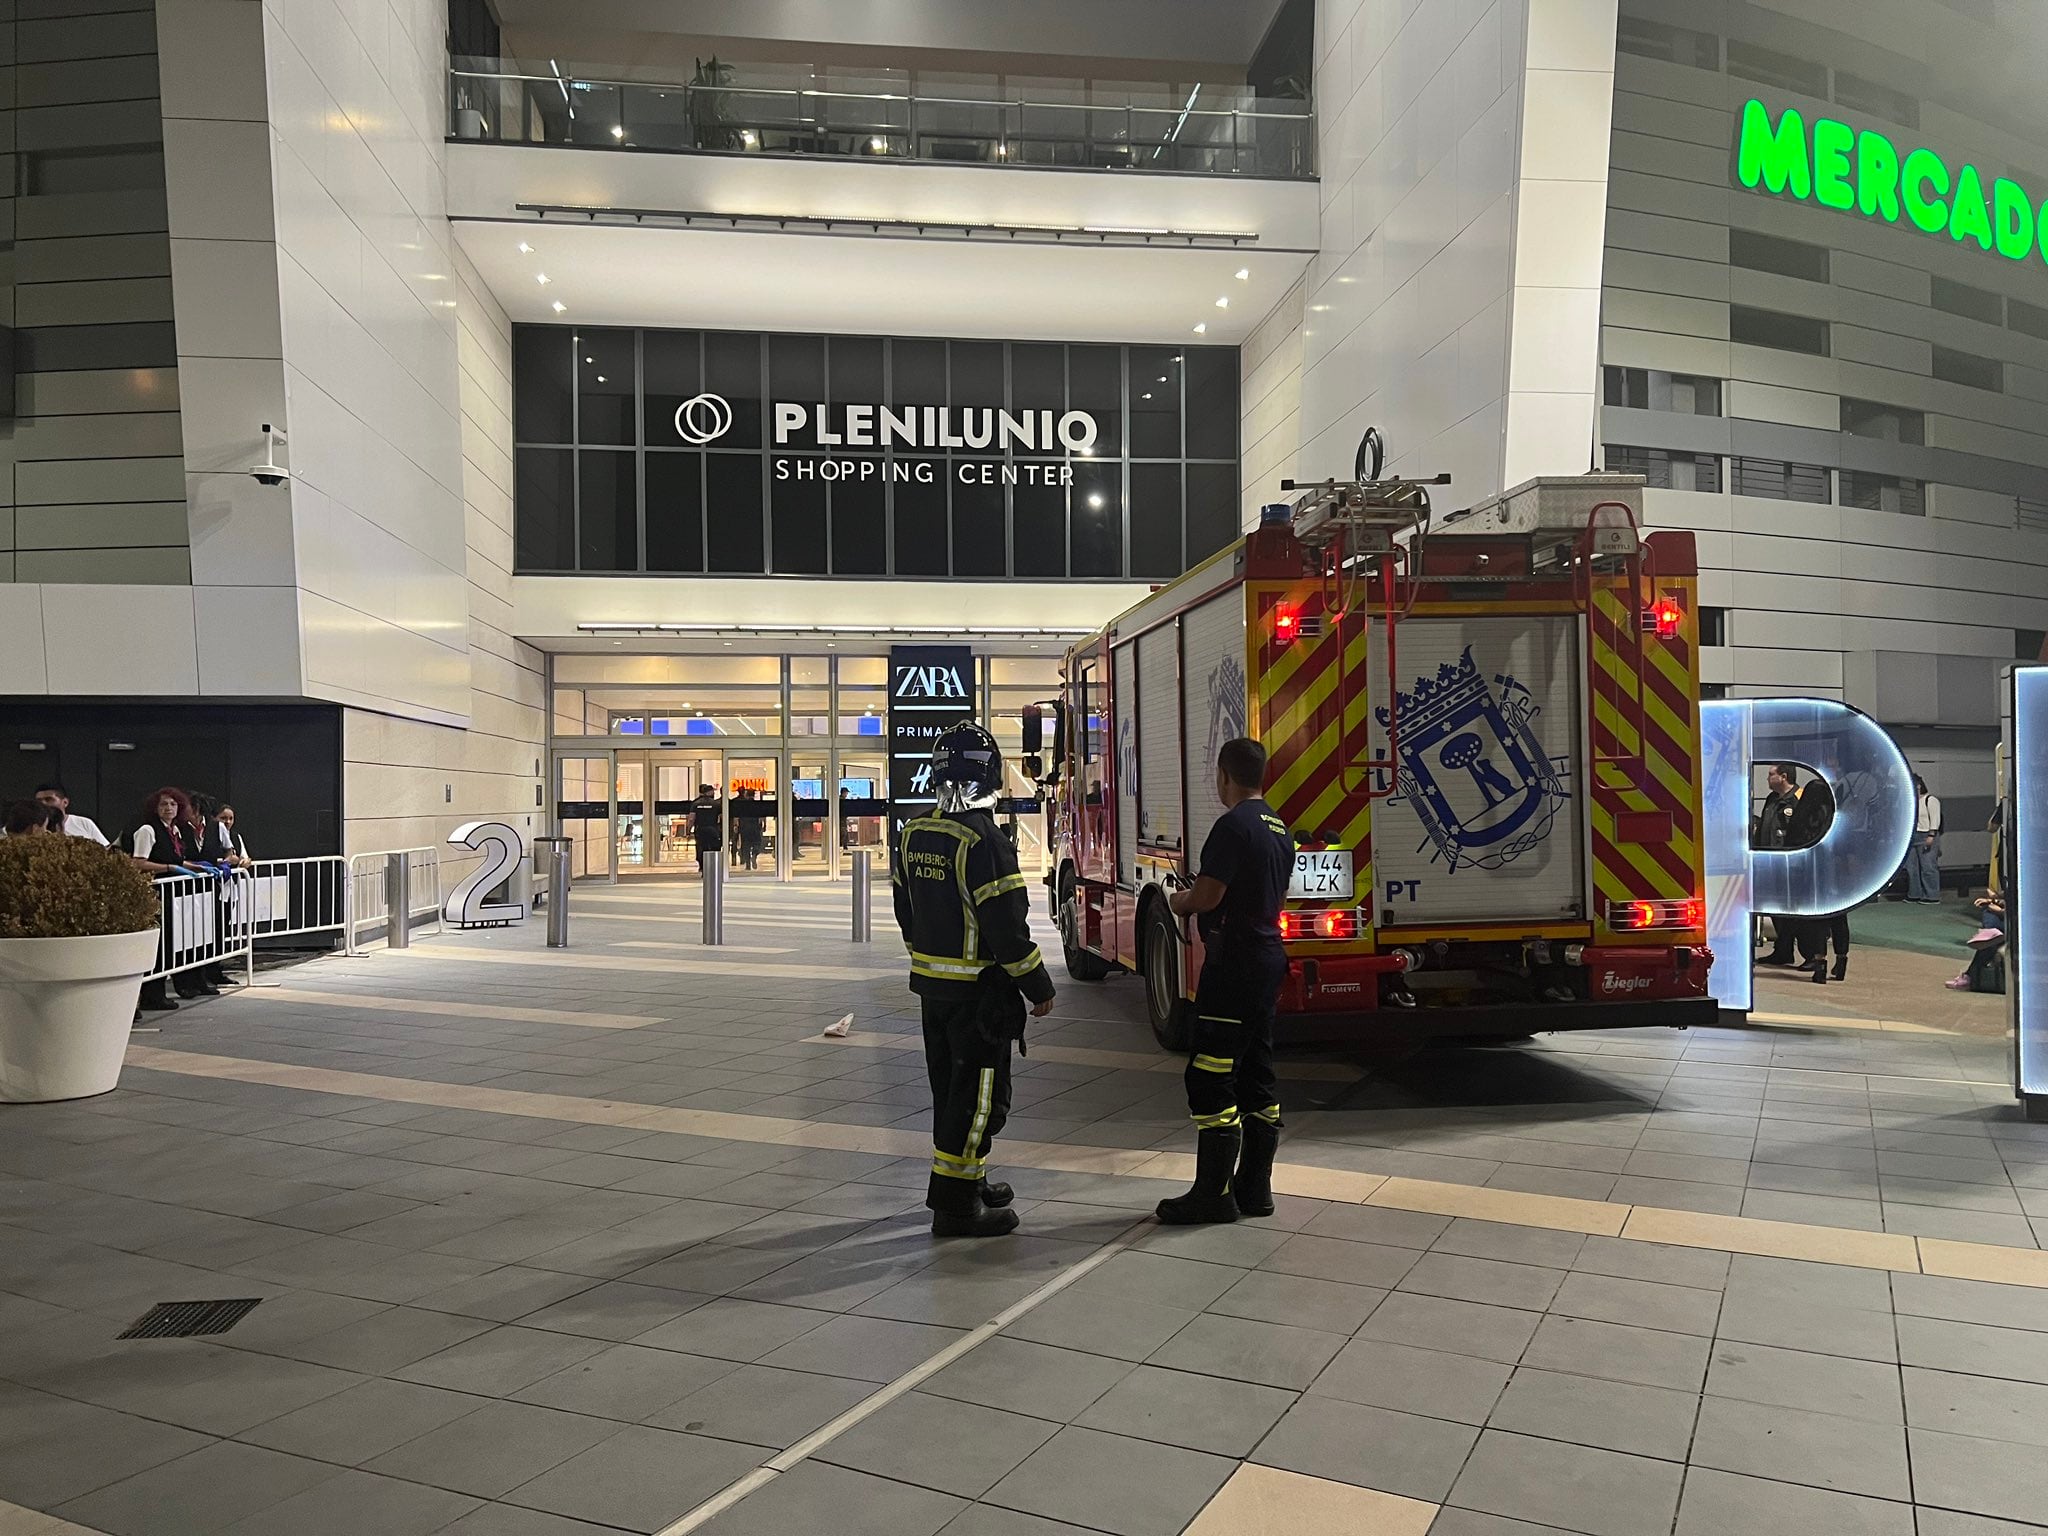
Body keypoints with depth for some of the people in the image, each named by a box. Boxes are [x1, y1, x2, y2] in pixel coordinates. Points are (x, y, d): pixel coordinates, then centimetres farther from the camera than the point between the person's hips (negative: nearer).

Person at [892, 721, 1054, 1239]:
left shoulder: (914, 833, 5)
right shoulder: (981, 841, -21)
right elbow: (1006, 927, -21)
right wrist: (1039, 988, -11)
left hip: (931, 986, 8)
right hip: (978, 991, -8)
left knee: (950, 1087, 19)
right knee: (980, 1094, 0)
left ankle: (965, 1179, 32)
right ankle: (955, 1203, 4)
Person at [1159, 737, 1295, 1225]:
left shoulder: (1234, 826, -16)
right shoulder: (1279, 829, 14)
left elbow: (1206, 895, -20)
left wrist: (1178, 901, 1)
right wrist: (1195, 899, 23)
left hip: (1233, 965, -10)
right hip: (1269, 960, 10)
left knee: (1212, 1078, -4)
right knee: (1256, 1074, 13)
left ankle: (1214, 1193, -1)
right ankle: (1255, 1188, 19)